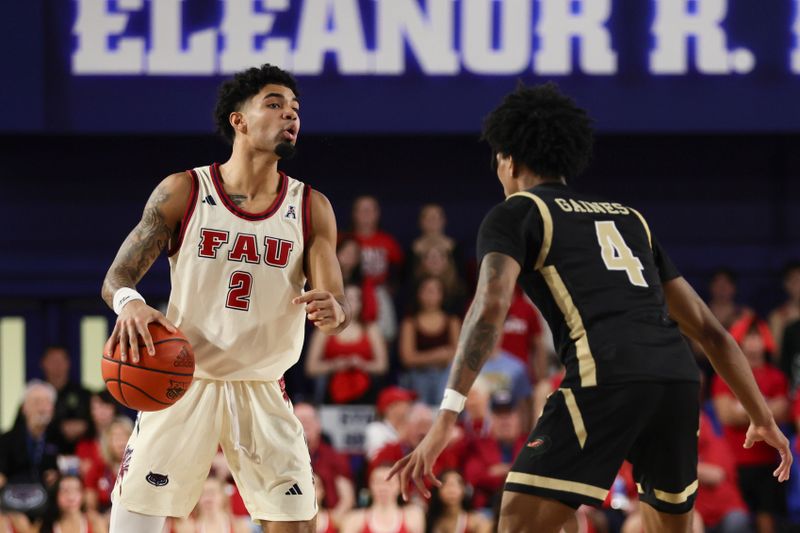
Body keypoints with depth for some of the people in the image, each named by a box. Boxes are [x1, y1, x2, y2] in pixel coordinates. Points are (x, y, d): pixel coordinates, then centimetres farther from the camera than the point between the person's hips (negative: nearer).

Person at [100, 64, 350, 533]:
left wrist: (333, 312, -30)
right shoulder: (183, 192, -5)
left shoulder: (311, 208, 1)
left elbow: (339, 305, -4)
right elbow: (117, 277, -5)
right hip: (182, 382, -2)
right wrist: (129, 303, -30)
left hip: (262, 390, 2)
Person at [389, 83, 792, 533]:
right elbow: (710, 330, 30)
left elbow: (492, 306, -7)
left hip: (607, 377, -6)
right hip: (679, 377, 6)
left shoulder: (516, 213, 14)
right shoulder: (629, 217, 32)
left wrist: (446, 419, -15)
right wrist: (763, 418, 36)